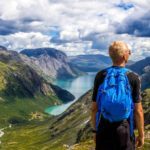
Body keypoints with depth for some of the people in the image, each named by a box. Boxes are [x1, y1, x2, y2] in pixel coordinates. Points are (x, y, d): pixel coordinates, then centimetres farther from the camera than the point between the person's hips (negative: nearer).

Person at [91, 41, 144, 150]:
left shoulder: (100, 76, -4)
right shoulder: (133, 78, -10)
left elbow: (94, 108, 0)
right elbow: (138, 111, -8)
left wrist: (95, 130, 12)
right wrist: (141, 135, 3)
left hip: (103, 130, 2)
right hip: (124, 130, -2)